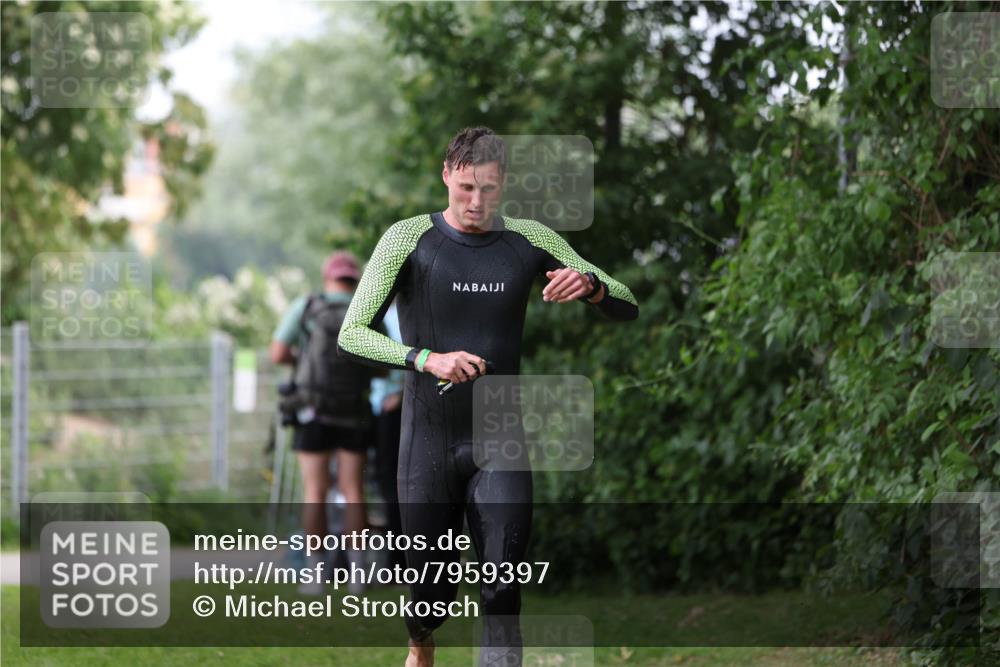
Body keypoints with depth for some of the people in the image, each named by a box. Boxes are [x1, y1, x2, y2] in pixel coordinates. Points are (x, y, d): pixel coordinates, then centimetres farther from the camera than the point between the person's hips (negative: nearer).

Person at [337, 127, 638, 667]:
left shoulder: (529, 241, 3)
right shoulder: (408, 239, -5)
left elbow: (627, 308, 5)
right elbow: (350, 336, -10)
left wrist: (589, 284, -18)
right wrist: (427, 359, -26)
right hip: (428, 444, -1)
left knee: (502, 592, -11)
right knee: (431, 593, 8)